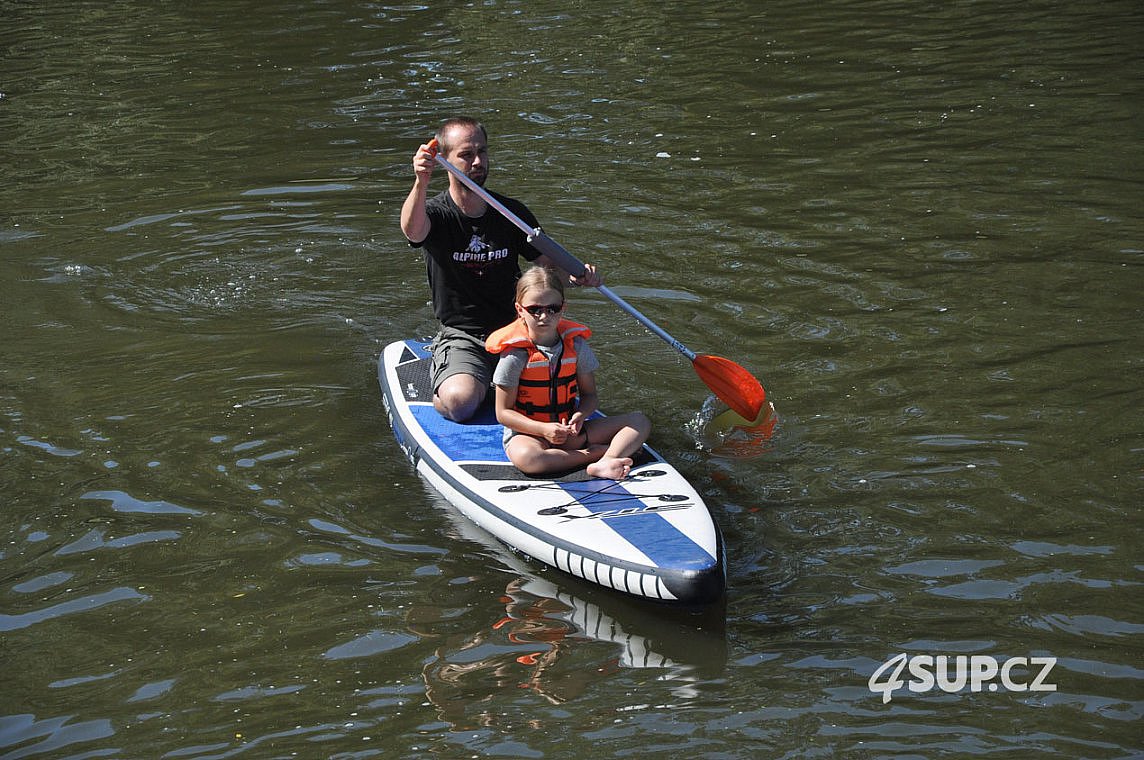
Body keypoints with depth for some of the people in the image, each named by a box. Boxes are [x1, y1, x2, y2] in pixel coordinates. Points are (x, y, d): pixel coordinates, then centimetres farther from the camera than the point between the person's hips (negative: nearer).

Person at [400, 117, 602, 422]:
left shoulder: (512, 212, 7)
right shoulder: (436, 213, -7)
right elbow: (413, 230, -32)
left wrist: (577, 276, -14)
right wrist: (421, 182, -52)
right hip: (461, 337, -4)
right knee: (461, 402, -33)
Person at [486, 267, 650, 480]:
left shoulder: (576, 345, 0)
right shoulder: (515, 354, -12)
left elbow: (589, 395, 9)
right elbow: (503, 412, -10)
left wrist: (579, 417, -15)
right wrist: (544, 430, -23)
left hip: (570, 431, 5)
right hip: (526, 433, -5)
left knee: (640, 422, -8)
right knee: (525, 457, -42)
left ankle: (604, 464, -35)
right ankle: (600, 451, -27)